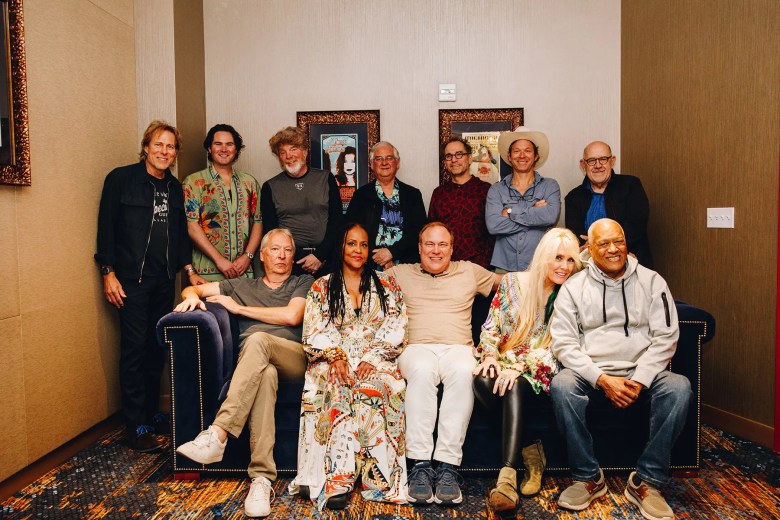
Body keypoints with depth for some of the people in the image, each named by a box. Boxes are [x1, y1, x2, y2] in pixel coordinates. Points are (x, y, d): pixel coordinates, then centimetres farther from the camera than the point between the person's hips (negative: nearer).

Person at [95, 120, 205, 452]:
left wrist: (189, 269, 12)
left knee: (158, 348, 9)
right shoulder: (121, 179, -3)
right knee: (135, 348, -5)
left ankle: (152, 413, 22)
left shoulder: (174, 188, 13)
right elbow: (106, 227, -5)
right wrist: (108, 273, -10)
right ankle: (137, 428, 2)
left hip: (164, 279, 6)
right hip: (132, 278, -5)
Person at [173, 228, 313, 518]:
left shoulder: (304, 283, 20)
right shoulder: (242, 286, 30)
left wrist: (238, 308, 6)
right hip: (251, 360, 1)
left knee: (258, 340, -36)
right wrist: (192, 296, 2)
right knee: (265, 374, -38)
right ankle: (261, 478, -42)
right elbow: (192, 289, 31)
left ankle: (217, 435, -44)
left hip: (294, 357, -1)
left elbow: (292, 316, 1)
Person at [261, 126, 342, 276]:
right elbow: (270, 231, 3)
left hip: (326, 259, 1)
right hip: (289, 261, 0)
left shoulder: (326, 179, 6)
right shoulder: (270, 187, 5)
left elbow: (337, 221, 2)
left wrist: (319, 255, -9)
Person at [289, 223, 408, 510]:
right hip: (334, 358, 0)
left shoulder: (386, 284, 15)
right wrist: (336, 357, -16)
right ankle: (337, 478, -34)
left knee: (375, 386, -34)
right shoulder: (322, 287, 15)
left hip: (375, 360, 0)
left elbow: (394, 328, 4)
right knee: (333, 386, -34)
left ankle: (340, 476, -32)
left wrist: (372, 358, -12)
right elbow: (317, 330, 3)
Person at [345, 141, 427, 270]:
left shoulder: (413, 195, 14)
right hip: (371, 265, 0)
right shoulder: (361, 195, 12)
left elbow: (419, 230, 5)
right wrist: (380, 260, -7)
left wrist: (392, 251, -8)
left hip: (407, 264, 1)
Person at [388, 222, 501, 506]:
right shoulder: (400, 273, 23)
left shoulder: (469, 271, 25)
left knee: (463, 372, -37)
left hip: (458, 348, 1)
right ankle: (420, 464, -36)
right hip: (417, 347, 0)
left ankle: (447, 466, -36)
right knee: (422, 370, -38)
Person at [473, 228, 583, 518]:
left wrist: (519, 367, -21)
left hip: (537, 371, -2)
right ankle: (530, 451, -17)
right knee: (483, 380, -33)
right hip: (503, 362, 2)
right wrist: (490, 355, -14)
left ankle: (507, 478, -44)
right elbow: (491, 327, 7)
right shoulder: (512, 282, 6)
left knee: (515, 386, -37)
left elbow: (555, 348, -7)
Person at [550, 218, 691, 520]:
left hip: (642, 373, 1)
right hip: (592, 374, -1)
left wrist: (639, 380, -13)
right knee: (562, 386, -31)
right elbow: (564, 343, -4)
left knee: (679, 387, -29)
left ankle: (647, 481, -15)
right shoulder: (573, 288, 3)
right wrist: (602, 380, -16)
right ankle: (588, 477, -13)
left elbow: (665, 337, 0)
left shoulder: (651, 281, 6)